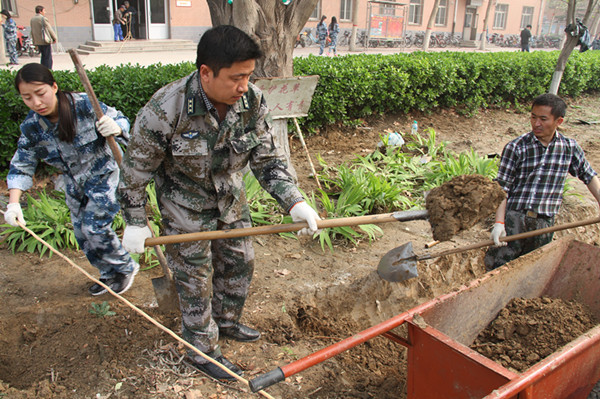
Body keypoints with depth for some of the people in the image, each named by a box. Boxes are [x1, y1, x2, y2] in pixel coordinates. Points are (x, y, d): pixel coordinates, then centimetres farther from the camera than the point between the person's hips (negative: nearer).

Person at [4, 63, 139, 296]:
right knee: (82, 233, 12)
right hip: (74, 183, 6)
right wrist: (13, 203, -17)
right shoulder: (31, 128, -12)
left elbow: (120, 120, -15)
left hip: (103, 175, -6)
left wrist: (115, 128, -41)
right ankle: (108, 274, 35)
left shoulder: (84, 105, -25)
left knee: (94, 228, -10)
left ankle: (125, 267, 17)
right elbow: (21, 166, -5)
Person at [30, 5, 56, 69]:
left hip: (37, 42, 8)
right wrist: (54, 38, 3)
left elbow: (32, 31, 14)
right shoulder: (43, 19, -13)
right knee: (48, 57, -4)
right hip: (46, 41, -8)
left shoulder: (32, 20, 11)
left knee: (43, 56, 17)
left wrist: (34, 41, 19)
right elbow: (49, 29, -9)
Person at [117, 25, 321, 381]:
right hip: (185, 206, -5)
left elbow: (268, 159, -10)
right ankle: (204, 351, 30)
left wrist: (295, 202, -22)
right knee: (196, 279, 7)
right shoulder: (165, 109, -31)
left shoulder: (253, 102, -18)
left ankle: (226, 321, 47)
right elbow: (136, 168, -17)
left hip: (230, 199, 5)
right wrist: (135, 223, -9)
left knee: (240, 261, 19)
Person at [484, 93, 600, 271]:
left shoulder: (569, 148, 7)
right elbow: (502, 189, -6)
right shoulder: (516, 147, -4)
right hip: (514, 217, -3)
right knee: (499, 267, -11)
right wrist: (499, 222, -14)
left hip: (545, 223, 3)